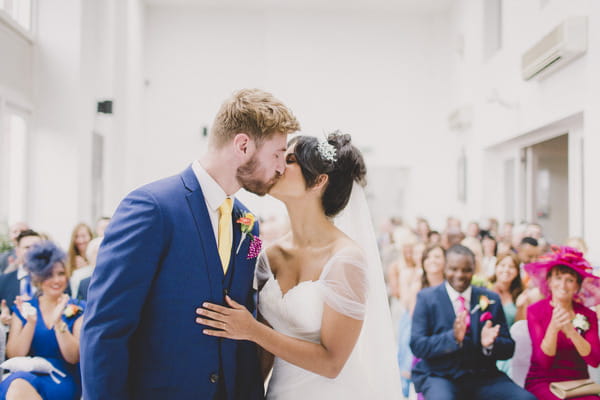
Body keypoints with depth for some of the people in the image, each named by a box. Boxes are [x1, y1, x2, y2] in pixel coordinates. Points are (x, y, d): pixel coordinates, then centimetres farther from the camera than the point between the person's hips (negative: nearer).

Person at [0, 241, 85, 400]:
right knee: (17, 384, -36)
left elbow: (74, 357, -5)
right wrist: (31, 322, -13)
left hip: (62, 381, -2)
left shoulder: (77, 310, 6)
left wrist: (58, 322, -17)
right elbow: (13, 355, 2)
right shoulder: (24, 308, 12)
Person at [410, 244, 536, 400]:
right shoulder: (427, 298, 1)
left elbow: (508, 349, 8)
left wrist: (490, 344, -15)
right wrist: (453, 337, -22)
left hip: (483, 376, 3)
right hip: (440, 376, -2)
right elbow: (417, 346, -7)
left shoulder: (490, 299, 9)